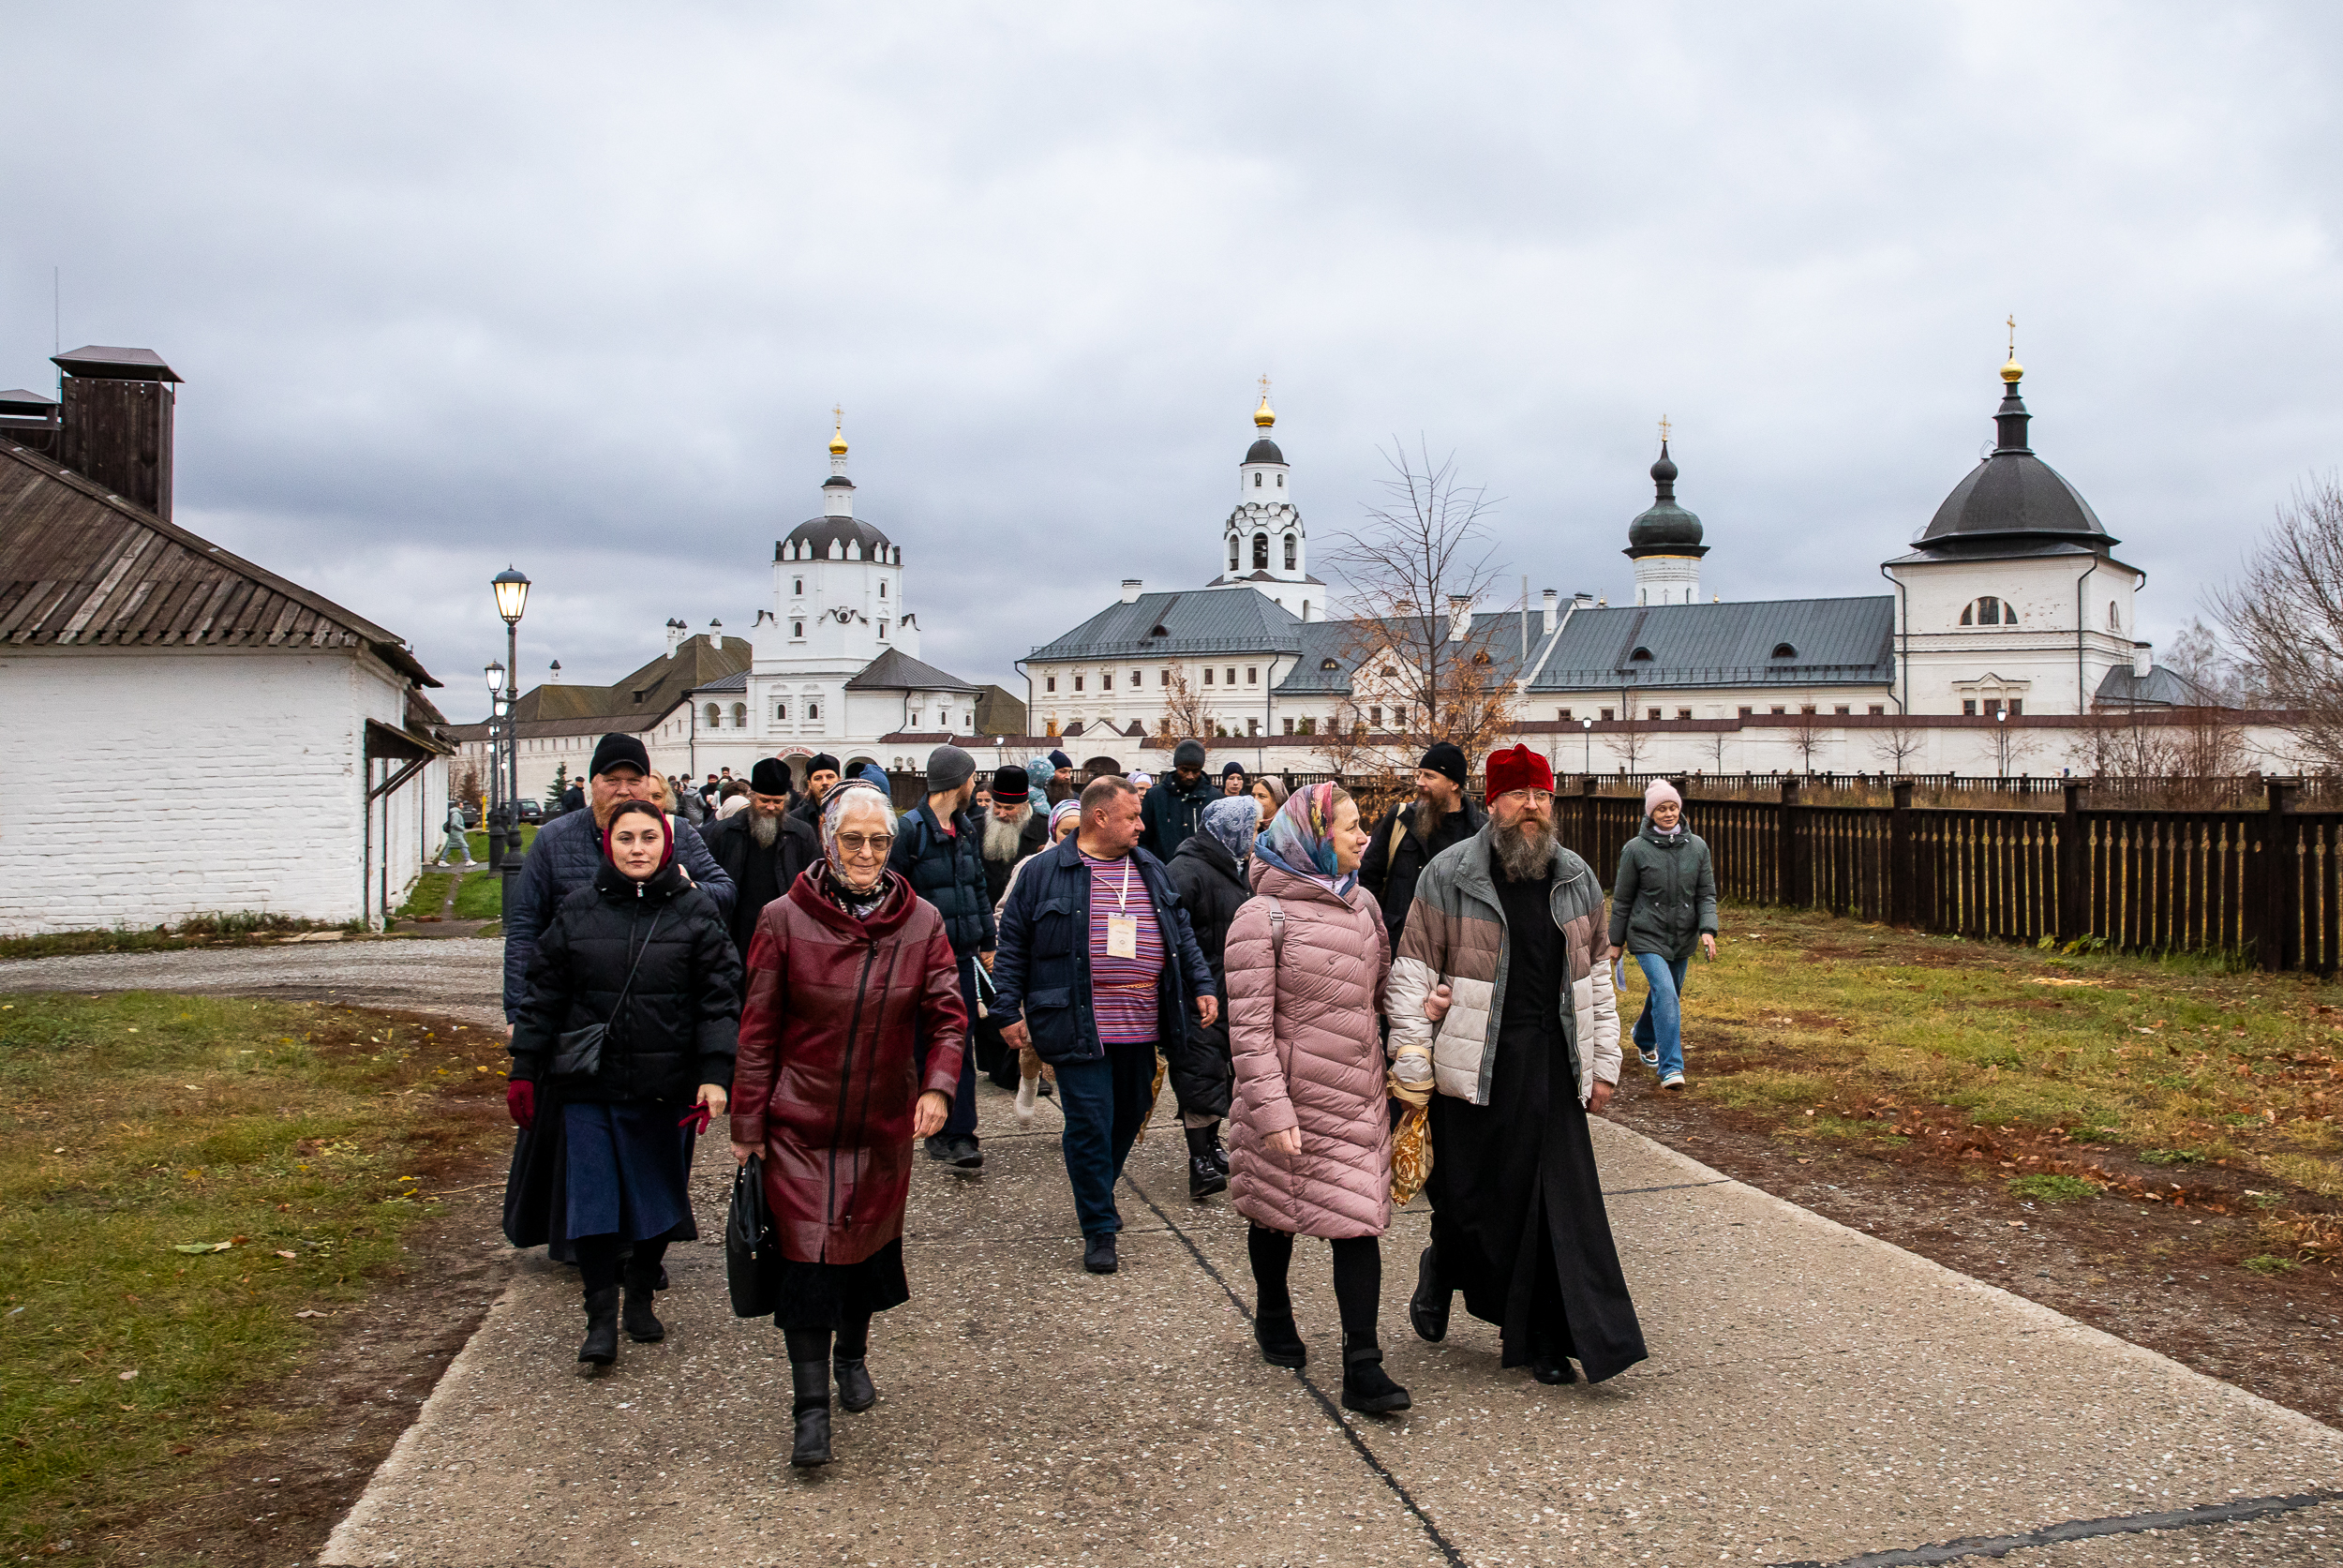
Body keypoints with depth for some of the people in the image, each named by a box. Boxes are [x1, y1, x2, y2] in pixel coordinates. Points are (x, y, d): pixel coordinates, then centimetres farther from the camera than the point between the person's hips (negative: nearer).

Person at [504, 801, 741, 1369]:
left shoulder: (696, 911, -1)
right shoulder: (577, 910, 4)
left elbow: (719, 997, -4)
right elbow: (544, 994, 8)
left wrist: (715, 1073, -12)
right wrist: (523, 1070, 6)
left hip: (663, 1085, 0)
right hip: (586, 1083, 1)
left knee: (656, 1190, 11)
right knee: (591, 1195, -1)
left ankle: (641, 1297, 31)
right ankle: (601, 1317, 11)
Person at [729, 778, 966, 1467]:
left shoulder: (921, 922, -3)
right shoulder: (785, 919, -9)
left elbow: (947, 1016, -1)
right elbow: (758, 1029, -4)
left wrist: (938, 1085, -19)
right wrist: (747, 1124, -3)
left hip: (884, 1125, 3)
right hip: (801, 1125, -2)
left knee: (870, 1241, 16)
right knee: (806, 1253, -4)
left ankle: (852, 1355, 42)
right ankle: (811, 1404, 8)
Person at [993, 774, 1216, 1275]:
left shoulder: (1151, 869, 12)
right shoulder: (1045, 871, -4)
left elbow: (1181, 934, 20)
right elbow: (1013, 945, 0)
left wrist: (1201, 985, 12)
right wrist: (1008, 1010, -3)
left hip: (1140, 1026, 5)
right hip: (1078, 1026, -5)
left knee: (1129, 1117, 15)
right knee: (1090, 1123, -4)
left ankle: (1098, 1198, 37)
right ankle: (1099, 1228, 8)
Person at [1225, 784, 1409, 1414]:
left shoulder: (1362, 906, 6)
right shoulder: (1262, 917, -13)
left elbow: (1383, 987, 17)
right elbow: (1249, 1027, -15)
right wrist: (1272, 1109, -21)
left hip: (1358, 1098, 4)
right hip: (1292, 1099, -4)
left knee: (1357, 1222, -1)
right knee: (1274, 1216, 16)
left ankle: (1362, 1368, 4)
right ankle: (1273, 1318, 42)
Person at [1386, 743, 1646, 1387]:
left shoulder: (1577, 879, 9)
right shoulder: (1449, 875, -5)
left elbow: (1597, 977, 15)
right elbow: (1413, 970, -5)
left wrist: (1604, 1064, 11)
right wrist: (1411, 1063, -11)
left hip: (1553, 1068, 4)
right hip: (1475, 1067, -3)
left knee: (1559, 1200, 3)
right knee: (1467, 1190, 7)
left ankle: (1544, 1340, 15)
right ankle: (1441, 1272, 39)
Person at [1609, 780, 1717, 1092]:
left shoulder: (1697, 846, 1)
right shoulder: (1636, 849, -7)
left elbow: (1707, 894, 3)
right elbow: (1622, 899, 1)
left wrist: (1708, 930, -12)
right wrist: (1616, 941, 5)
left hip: (1683, 938, 4)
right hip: (1647, 936, -4)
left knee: (1668, 994, 18)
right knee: (1664, 992, -20)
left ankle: (1644, 1039, 48)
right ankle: (1671, 1067, -18)